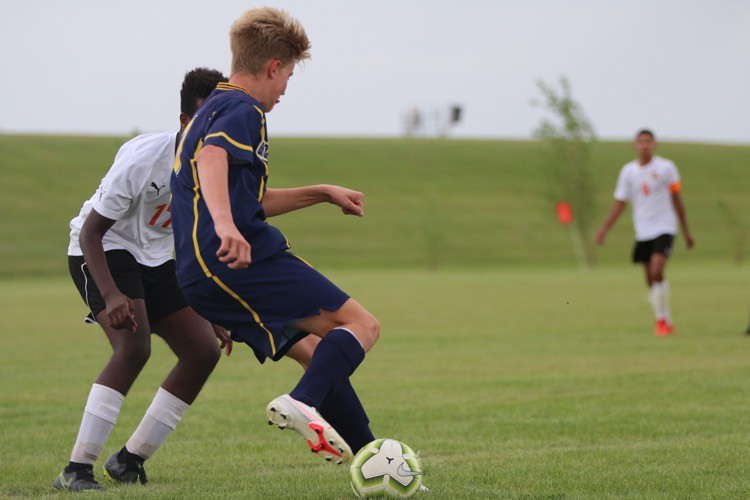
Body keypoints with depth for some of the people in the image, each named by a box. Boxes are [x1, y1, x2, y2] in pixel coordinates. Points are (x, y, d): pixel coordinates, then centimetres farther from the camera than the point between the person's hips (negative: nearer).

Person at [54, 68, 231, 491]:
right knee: (134, 346, -28)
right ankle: (76, 470, -25)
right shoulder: (144, 158, -28)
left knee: (205, 351, -4)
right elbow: (90, 231, -25)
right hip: (102, 251, -7)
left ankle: (130, 460, 8)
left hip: (157, 259, 7)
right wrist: (112, 295, -38)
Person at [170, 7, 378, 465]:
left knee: (317, 354, 17)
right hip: (246, 259, -10)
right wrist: (224, 224, -44)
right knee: (361, 325, -12)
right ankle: (304, 403, -35)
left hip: (201, 280, 10)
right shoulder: (242, 110, -3)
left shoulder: (212, 111, 30)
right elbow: (212, 159, -27)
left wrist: (322, 194, 39)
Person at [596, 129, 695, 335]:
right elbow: (620, 203, 10)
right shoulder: (628, 171, 4)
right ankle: (665, 322, 16)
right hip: (642, 232, 4)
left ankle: (662, 319, -11)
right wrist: (604, 229, -1)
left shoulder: (666, 168, -3)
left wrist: (686, 232, 7)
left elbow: (677, 200, 4)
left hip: (664, 228, -4)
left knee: (657, 271, -21)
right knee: (651, 279, 5)